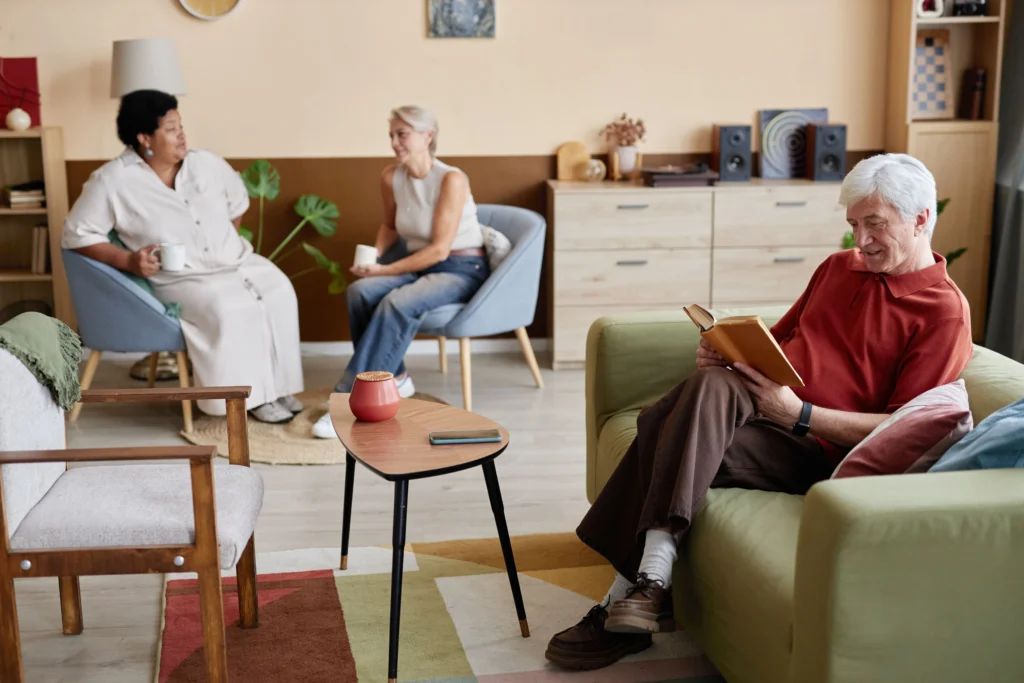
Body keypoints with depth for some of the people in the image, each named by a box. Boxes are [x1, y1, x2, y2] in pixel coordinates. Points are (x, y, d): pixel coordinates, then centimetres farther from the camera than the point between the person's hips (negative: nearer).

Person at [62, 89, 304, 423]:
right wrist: (128, 261, -19)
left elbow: (238, 202, 21)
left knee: (279, 291, -22)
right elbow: (76, 233, -9)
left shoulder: (205, 163, 3)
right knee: (229, 310, -33)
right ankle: (254, 394, -15)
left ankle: (278, 384, -10)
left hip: (236, 261, 5)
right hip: (181, 279, -5)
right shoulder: (113, 181, -11)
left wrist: (229, 242, 13)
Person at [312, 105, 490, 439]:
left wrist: (386, 270, -19)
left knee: (397, 303, -33)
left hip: (461, 270, -6)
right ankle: (393, 378, -9)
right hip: (417, 264, 6)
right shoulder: (391, 177, 0)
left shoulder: (451, 179, -17)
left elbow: (439, 250, -19)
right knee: (360, 291, -23)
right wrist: (374, 257, 0)